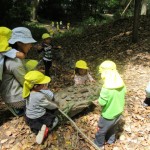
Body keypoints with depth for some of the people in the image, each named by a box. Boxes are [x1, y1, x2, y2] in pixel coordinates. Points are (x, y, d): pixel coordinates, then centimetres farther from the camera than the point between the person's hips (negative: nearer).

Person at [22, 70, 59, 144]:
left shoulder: (30, 91, -7)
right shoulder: (39, 96, -31)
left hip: (29, 117, 6)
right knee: (55, 119, 11)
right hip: (37, 118, -6)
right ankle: (45, 128, -12)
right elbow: (49, 105, -13)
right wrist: (56, 106, 3)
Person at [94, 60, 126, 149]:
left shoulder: (107, 88, -35)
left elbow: (101, 102, -25)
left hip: (108, 115, -6)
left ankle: (99, 145, 44)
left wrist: (100, 97, -8)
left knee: (101, 130, 21)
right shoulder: (121, 84, -12)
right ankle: (111, 140, 56)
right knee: (113, 128, 32)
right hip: (118, 113, 6)